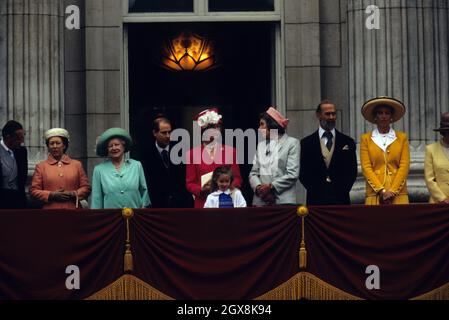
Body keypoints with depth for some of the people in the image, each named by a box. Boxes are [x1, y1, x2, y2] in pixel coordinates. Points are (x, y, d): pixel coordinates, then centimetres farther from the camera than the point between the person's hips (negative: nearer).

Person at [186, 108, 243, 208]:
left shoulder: (230, 151, 10)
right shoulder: (193, 153, 6)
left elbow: (237, 178, 11)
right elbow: (189, 183, 6)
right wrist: (201, 190, -13)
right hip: (203, 203, -1)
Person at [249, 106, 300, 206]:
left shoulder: (292, 143, 4)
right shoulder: (261, 145, 22)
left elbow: (293, 174, -5)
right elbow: (253, 173, 14)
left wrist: (271, 186, -12)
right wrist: (258, 187, -7)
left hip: (283, 201, -5)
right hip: (260, 201, 5)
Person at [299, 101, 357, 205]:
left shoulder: (347, 142, 10)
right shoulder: (307, 143, 8)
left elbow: (352, 172, 6)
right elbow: (303, 173, 3)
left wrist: (340, 192, -8)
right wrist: (317, 192, -9)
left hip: (340, 200, 1)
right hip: (316, 201, -1)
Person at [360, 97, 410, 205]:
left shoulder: (402, 138, 11)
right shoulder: (366, 138, 10)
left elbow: (404, 166, 3)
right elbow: (366, 167, 2)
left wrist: (392, 191, -8)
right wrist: (381, 191, -9)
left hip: (398, 195, 1)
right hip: (374, 195, 0)